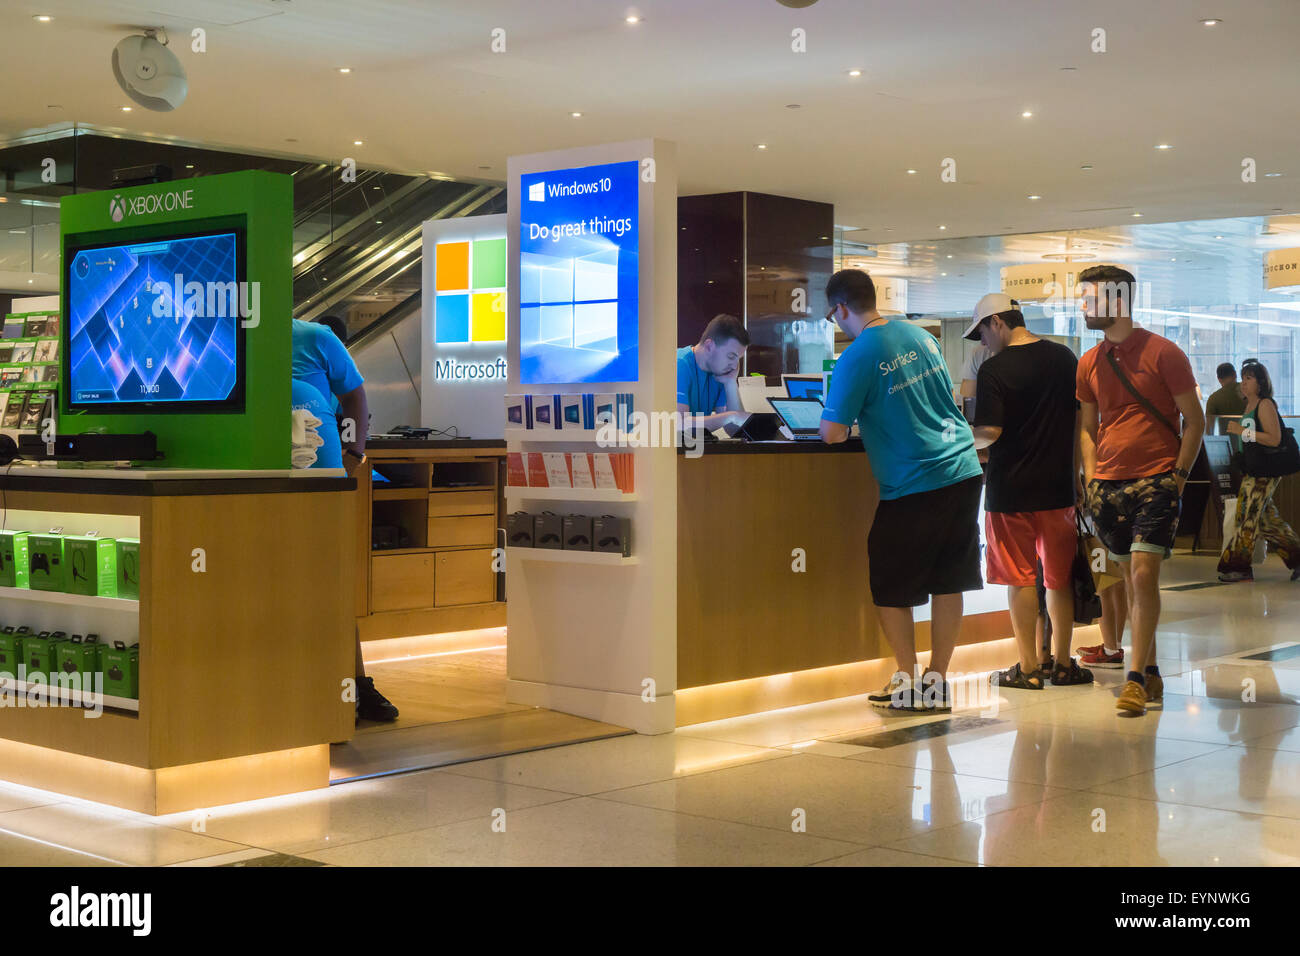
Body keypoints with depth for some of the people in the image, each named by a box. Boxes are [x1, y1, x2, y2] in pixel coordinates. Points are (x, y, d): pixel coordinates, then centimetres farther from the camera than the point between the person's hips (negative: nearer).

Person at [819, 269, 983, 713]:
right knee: (948, 581, 10)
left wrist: (832, 420, 10)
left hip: (913, 486, -7)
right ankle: (937, 683, 16)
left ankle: (909, 683, 10)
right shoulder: (920, 335, 11)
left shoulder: (857, 359, -12)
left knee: (890, 589, 7)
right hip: (964, 472, 7)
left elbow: (832, 434, -13)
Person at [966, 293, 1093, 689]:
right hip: (1058, 486, 5)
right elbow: (1081, 421, 10)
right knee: (1060, 577, 12)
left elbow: (990, 432, -18)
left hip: (1011, 489, -5)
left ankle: (1029, 668, 6)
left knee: (1020, 578, 3)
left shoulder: (995, 369, -12)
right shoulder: (1065, 358, 6)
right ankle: (1062, 663, 17)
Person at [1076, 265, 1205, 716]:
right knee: (1131, 579, 8)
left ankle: (1136, 678, -10)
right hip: (1109, 484, 5)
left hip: (1156, 480, -5)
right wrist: (1090, 477, 7)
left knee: (1143, 574, -14)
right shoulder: (1089, 363, 11)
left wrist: (1179, 474, -8)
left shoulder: (1163, 353, -4)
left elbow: (1195, 420, -1)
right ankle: (1151, 674, 17)